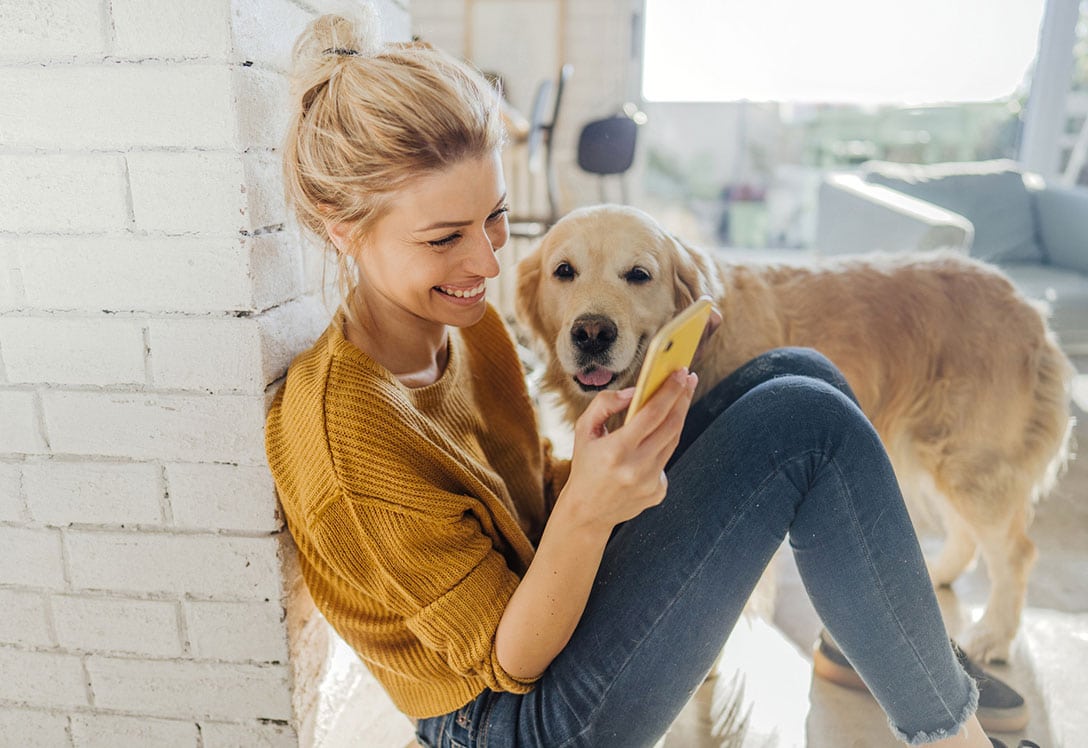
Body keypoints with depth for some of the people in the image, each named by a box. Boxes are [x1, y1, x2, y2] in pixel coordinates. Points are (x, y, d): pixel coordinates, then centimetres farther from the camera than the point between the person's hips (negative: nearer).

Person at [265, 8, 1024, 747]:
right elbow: (509, 665, -20)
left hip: (545, 597, 8)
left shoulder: (465, 321, -4)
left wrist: (620, 461, -13)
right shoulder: (344, 430, -27)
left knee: (798, 373, -5)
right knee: (805, 423, -21)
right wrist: (586, 510, -38)